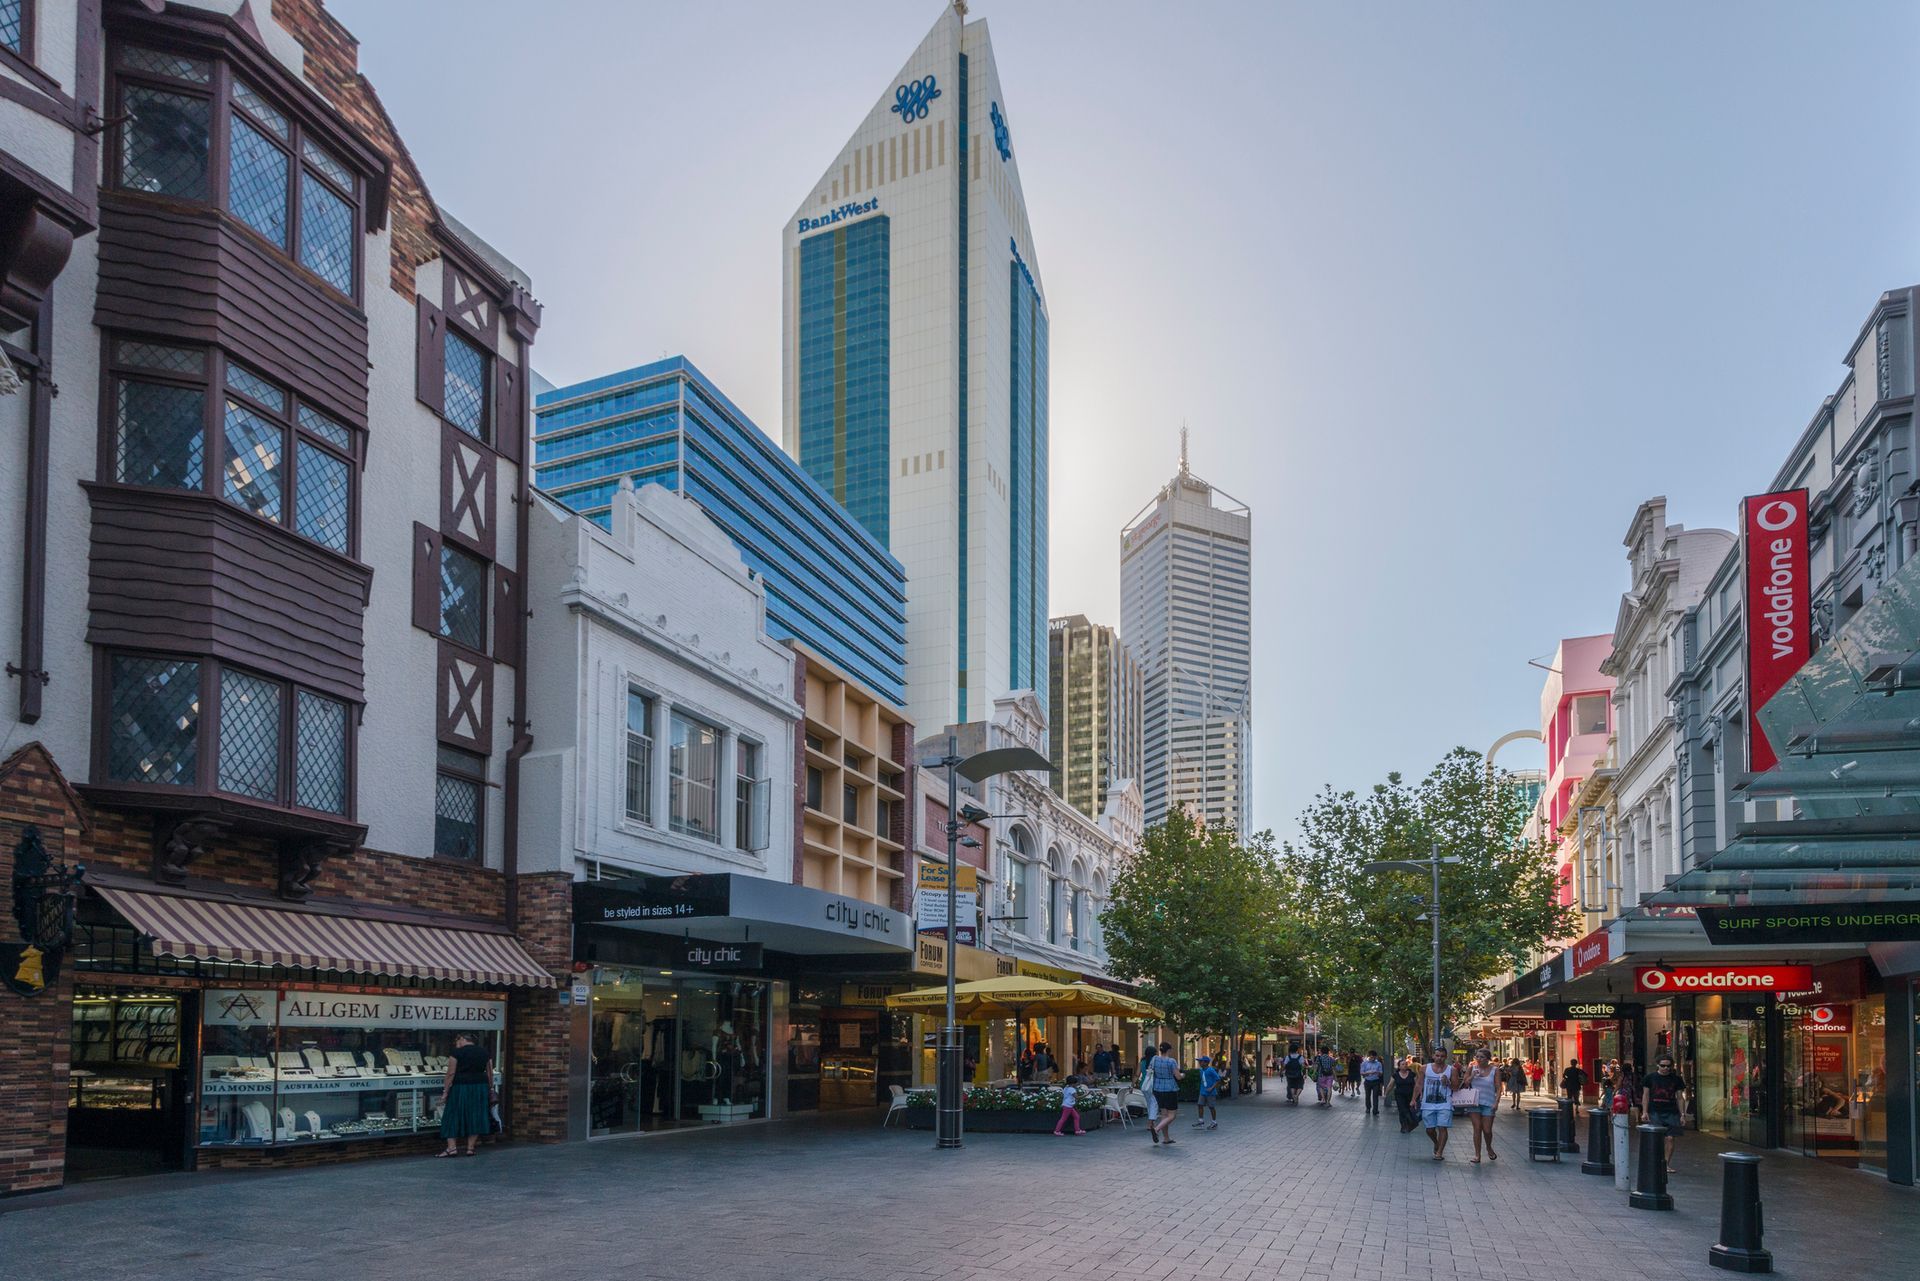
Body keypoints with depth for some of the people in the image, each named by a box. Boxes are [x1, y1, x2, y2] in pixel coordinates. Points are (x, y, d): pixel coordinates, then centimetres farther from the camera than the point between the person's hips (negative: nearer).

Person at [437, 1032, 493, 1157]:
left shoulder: (457, 1053, -6)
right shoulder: (484, 1053, 9)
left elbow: (451, 1074, -10)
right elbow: (490, 1074, 9)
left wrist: (445, 1092, -7)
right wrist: (491, 1091, 16)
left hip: (461, 1087, -4)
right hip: (481, 1087, 5)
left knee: (453, 1116, 4)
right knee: (475, 1116, 9)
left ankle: (452, 1147, -2)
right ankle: (471, 1148, 8)